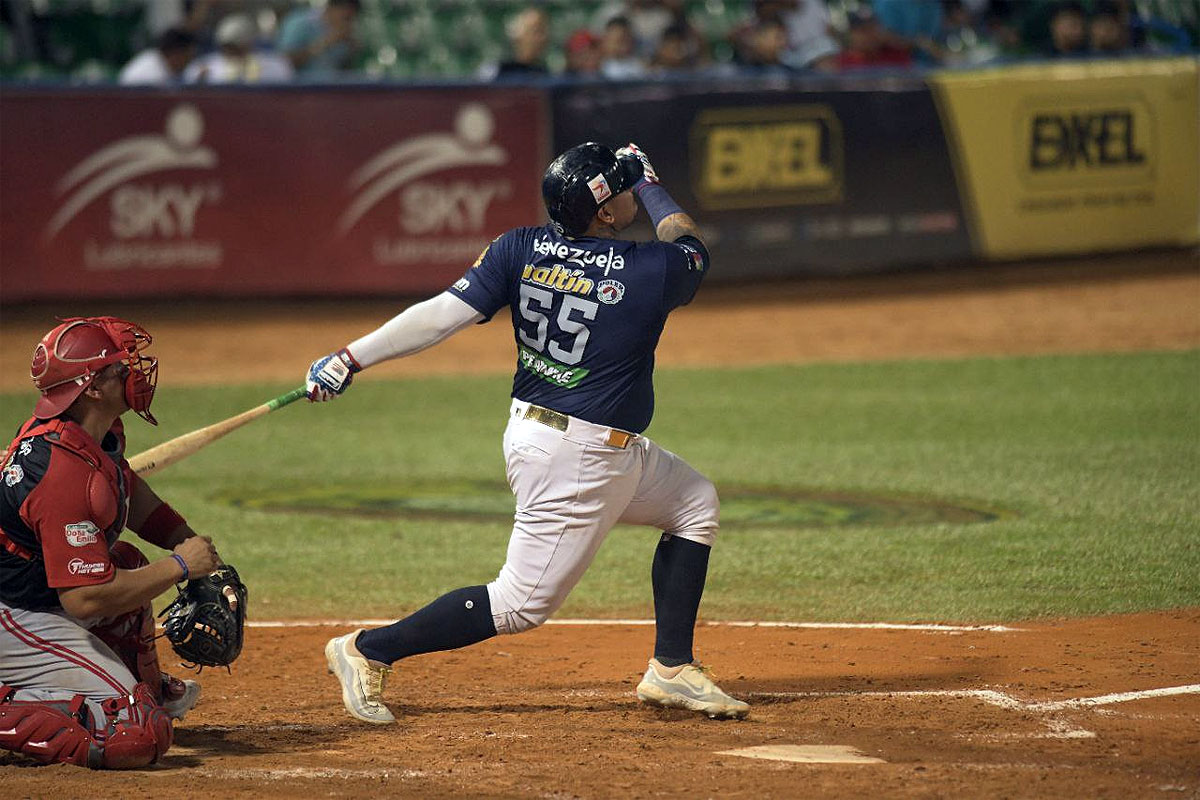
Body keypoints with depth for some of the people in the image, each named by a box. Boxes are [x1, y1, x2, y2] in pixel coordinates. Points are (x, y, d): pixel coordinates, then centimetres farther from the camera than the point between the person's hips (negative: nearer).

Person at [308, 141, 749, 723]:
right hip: (577, 461, -8)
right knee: (521, 605, -1)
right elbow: (688, 247, 8)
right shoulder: (655, 272, -17)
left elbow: (443, 314, -14)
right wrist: (649, 183, 19)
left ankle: (671, 670, 23)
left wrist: (351, 359, -16)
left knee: (696, 502, 23)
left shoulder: (521, 250, -5)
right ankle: (368, 649, 1)